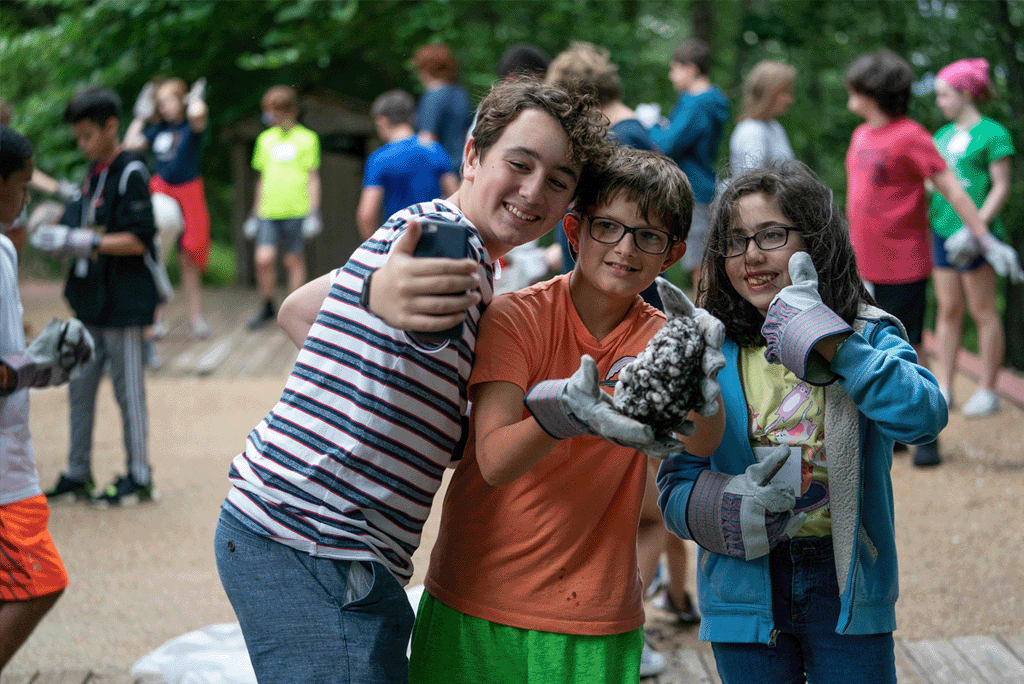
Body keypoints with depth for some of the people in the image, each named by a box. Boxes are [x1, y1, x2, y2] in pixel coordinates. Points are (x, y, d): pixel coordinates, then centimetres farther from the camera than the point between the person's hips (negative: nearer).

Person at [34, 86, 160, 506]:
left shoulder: (130, 173, -12)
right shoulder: (94, 173, 13)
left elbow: (137, 240, -18)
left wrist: (84, 242, -22)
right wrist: (60, 241, 0)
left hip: (123, 303, -8)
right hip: (91, 300, 8)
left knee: (128, 389, 0)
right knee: (80, 387, 10)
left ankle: (139, 478, 9)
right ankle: (77, 475, 18)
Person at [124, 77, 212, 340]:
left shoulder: (191, 127, -5)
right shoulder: (158, 130, 9)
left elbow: (197, 115, -28)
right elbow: (130, 144, 10)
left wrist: (196, 100, -8)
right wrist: (141, 116, 12)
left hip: (188, 194, -3)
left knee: (189, 261, 2)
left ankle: (195, 318, 12)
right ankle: (155, 318, 4)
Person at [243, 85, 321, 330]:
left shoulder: (307, 139, 3)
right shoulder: (265, 139, 14)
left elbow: (313, 178, 3)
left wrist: (314, 212, -4)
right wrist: (255, 214, 18)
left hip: (297, 211, -3)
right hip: (269, 212, 3)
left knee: (294, 261, 1)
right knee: (263, 259, -9)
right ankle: (267, 307, 9)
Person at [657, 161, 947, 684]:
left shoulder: (869, 336, -4)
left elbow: (923, 418, -24)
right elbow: (676, 486, 0)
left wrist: (823, 339, -26)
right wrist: (732, 504, -21)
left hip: (845, 584, -1)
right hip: (745, 585, 2)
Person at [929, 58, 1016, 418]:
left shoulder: (993, 135, -6)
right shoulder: (942, 136, 14)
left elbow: (1001, 187, -9)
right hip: (942, 228, 6)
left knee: (982, 311, 0)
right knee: (948, 310, 7)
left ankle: (987, 392, 7)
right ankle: (944, 388, 11)